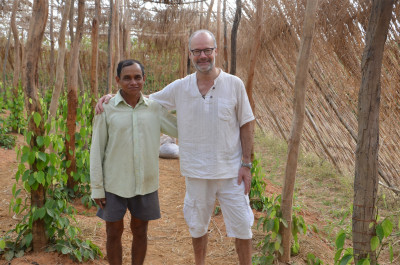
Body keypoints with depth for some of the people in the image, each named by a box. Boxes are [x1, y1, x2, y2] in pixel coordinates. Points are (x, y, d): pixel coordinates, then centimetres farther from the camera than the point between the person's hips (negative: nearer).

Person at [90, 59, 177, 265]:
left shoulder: (155, 108, 1)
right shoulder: (107, 109, -6)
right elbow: (96, 150, -4)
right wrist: (97, 188, -5)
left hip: (146, 184, 2)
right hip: (114, 185, -2)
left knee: (140, 232, 15)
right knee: (114, 233, 10)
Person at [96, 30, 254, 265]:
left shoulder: (234, 84, -6)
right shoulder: (179, 88, -2)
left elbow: (246, 125, -3)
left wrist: (246, 164, -6)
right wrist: (112, 96, -5)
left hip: (231, 170, -2)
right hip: (196, 172, 2)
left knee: (242, 226, 7)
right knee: (198, 226, 18)